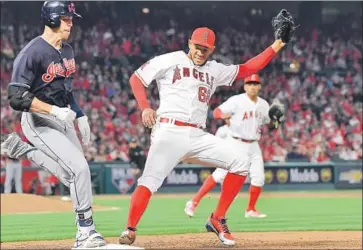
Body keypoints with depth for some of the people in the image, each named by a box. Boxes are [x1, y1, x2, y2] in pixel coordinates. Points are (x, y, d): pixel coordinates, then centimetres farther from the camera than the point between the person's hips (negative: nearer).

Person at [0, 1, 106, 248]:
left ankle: (23, 150, 22)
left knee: (72, 175, 8)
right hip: (40, 123, -8)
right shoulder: (32, 53, -19)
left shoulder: (67, 50, 8)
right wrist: (55, 111, -26)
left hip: (63, 120, 8)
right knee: (79, 168, -18)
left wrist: (80, 115, 14)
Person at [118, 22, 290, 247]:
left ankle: (217, 220, 4)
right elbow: (136, 78, 4)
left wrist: (274, 48, 13)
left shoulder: (214, 70, 19)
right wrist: (145, 108, -11)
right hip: (169, 132, -5)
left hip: (198, 136, 5)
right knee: (149, 182, -18)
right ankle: (129, 231, -8)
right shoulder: (169, 61, 5)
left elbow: (247, 69, 21)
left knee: (240, 165, -3)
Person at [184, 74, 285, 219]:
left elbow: (269, 124, 20)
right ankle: (194, 202, -12)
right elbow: (216, 112, -17)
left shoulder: (264, 104, 9)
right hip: (236, 143, -6)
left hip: (253, 146, 6)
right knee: (221, 174, -15)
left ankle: (251, 210, 18)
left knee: (258, 178, 0)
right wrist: (224, 115, -40)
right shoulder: (237, 100, -10)